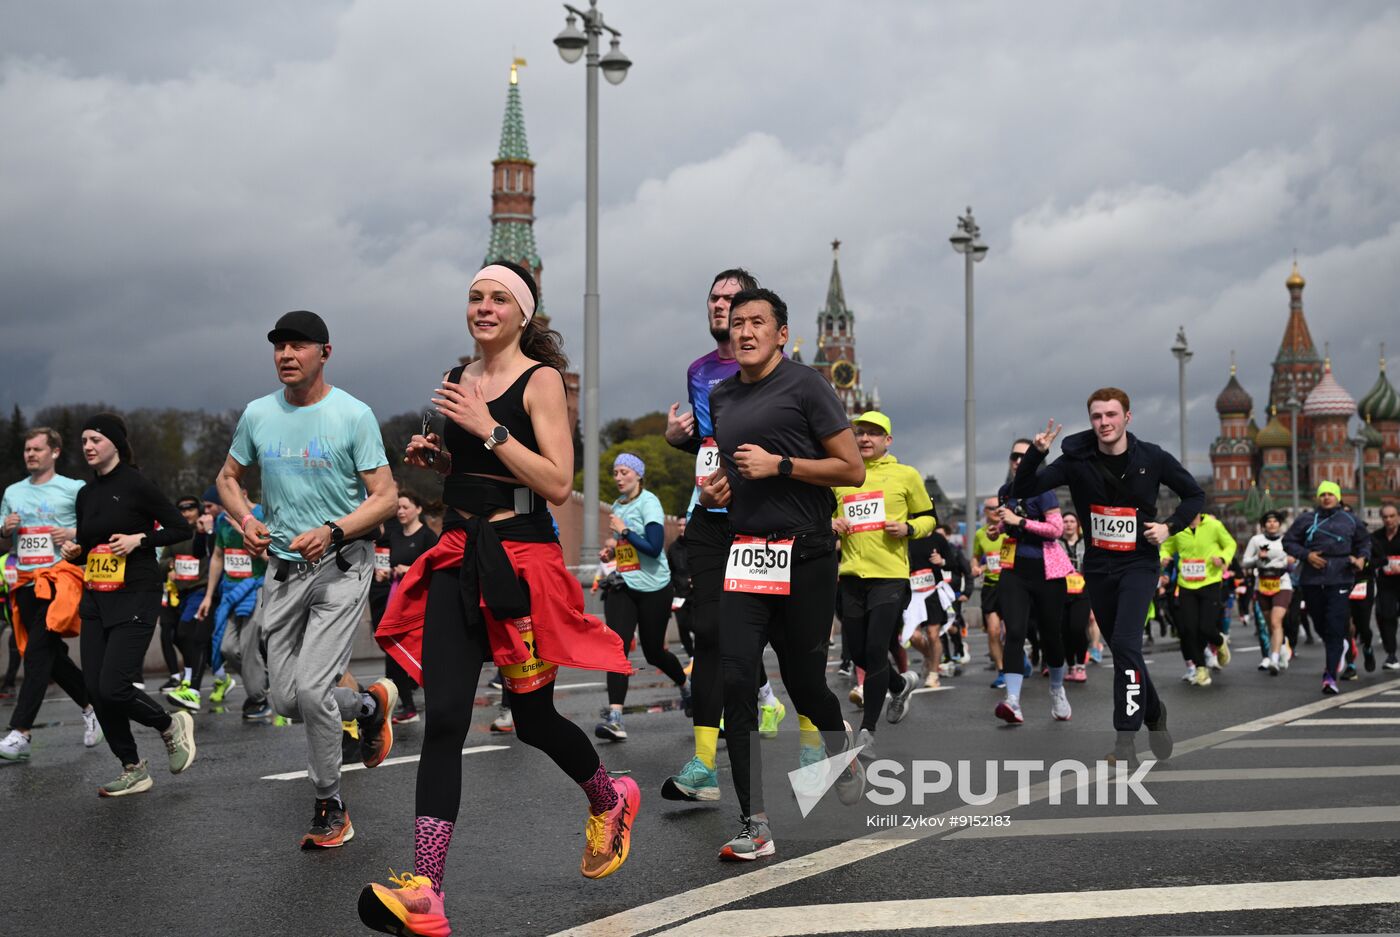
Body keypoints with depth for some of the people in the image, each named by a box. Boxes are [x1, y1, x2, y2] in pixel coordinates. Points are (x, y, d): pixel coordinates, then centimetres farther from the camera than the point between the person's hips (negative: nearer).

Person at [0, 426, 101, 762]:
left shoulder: (74, 489, 1)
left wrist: (74, 534, -12)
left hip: (61, 574, -6)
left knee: (38, 650, -17)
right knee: (52, 653, 8)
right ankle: (90, 705, 29)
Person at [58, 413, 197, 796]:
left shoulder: (136, 485, -8)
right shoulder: (85, 494, 12)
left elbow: (181, 528, -7)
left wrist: (139, 539, -18)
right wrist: (73, 552, 0)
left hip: (135, 597, -7)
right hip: (95, 599, 7)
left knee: (113, 689, -14)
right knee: (95, 690, 2)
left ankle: (171, 725, 14)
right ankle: (133, 770, 16)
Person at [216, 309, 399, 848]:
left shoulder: (354, 415, -9)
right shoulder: (257, 415, 5)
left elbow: (385, 496, -9)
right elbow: (228, 477, 18)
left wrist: (332, 532, -23)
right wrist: (247, 521, -2)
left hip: (342, 566, -5)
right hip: (283, 569, 5)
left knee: (311, 688, -16)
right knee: (285, 699, 6)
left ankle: (330, 808, 2)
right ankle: (371, 704, 36)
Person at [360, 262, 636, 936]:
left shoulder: (540, 379, -7)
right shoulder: (460, 379, 12)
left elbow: (558, 484, -16)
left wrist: (489, 428, -20)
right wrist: (432, 454, 5)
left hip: (521, 560, -5)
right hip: (458, 558, 5)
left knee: (533, 717, 9)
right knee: (443, 720, -9)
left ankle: (609, 800, 41)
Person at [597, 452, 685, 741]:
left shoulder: (649, 502, -11)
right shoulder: (617, 506, 12)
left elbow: (654, 547, -21)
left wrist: (623, 530, -19)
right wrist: (612, 551, 13)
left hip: (653, 588, -6)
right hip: (623, 587, 6)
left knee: (654, 652, 7)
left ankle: (685, 687, 38)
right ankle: (614, 717, -21)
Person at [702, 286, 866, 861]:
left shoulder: (804, 386, -4)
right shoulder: (720, 398, 15)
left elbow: (852, 470, -6)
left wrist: (780, 464, -15)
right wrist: (710, 491, 8)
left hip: (805, 552, -5)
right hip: (745, 551, 5)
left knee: (802, 679, 5)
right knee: (735, 678, -10)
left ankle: (839, 743, 43)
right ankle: (754, 825, -6)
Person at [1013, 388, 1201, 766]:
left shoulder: (1152, 458, -6)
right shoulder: (1077, 460, -6)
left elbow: (1195, 496, 8)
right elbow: (1023, 491, -11)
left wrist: (1169, 527, -8)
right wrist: (1035, 453, -27)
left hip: (1139, 564, -3)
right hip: (1098, 568, 3)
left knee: (1125, 643, -20)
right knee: (1122, 649, 13)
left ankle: (1126, 739, -17)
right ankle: (1154, 712, 38)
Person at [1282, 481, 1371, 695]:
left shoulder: (1350, 520, 11)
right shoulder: (1306, 519, 8)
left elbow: (1364, 541, 23)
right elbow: (1288, 541, 8)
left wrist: (1362, 558, 2)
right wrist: (1306, 555, -7)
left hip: (1340, 579, -1)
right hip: (1312, 579, 1)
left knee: (1335, 628, -11)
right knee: (1320, 624, 10)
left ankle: (1330, 676, -13)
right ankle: (1336, 654, 43)